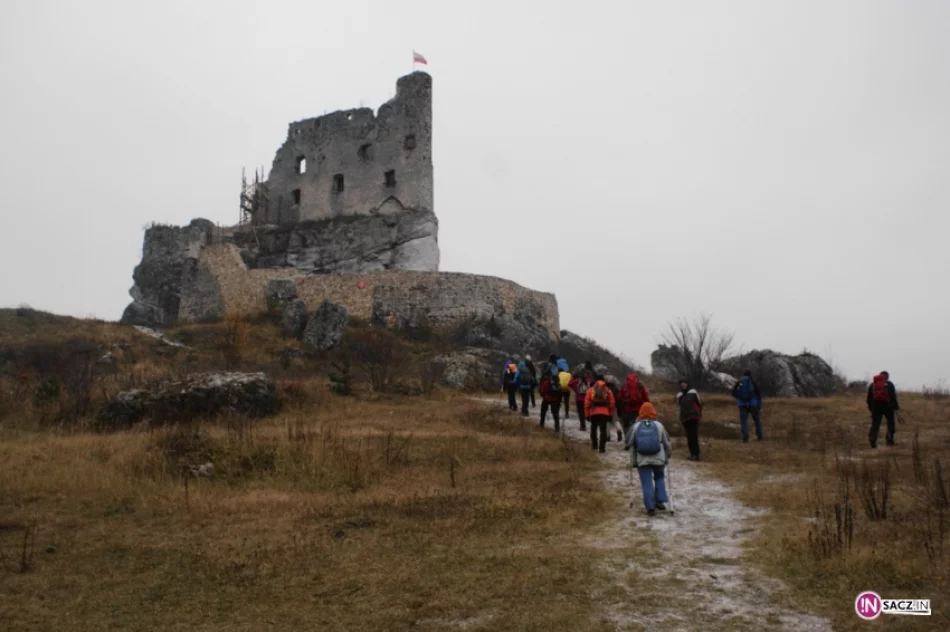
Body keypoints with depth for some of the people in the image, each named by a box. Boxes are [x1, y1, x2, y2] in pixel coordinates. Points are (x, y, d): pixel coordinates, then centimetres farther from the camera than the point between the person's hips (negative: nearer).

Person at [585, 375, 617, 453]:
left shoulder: (591, 390, 5)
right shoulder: (608, 390, 8)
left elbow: (587, 403, 1)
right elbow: (612, 403, 4)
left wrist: (587, 414, 7)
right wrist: (611, 414, 11)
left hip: (593, 413, 0)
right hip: (604, 413, 0)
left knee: (593, 429, 19)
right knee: (603, 430, 1)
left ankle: (594, 445, 26)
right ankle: (602, 447, -8)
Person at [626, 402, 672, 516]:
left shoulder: (635, 427, 3)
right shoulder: (659, 425, 3)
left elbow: (630, 444, 6)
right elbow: (667, 443, 9)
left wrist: (633, 461, 18)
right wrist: (667, 456, 21)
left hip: (642, 460, -1)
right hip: (658, 458, 1)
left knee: (647, 483, 3)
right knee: (659, 478, 23)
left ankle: (650, 508, 1)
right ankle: (659, 500, 14)